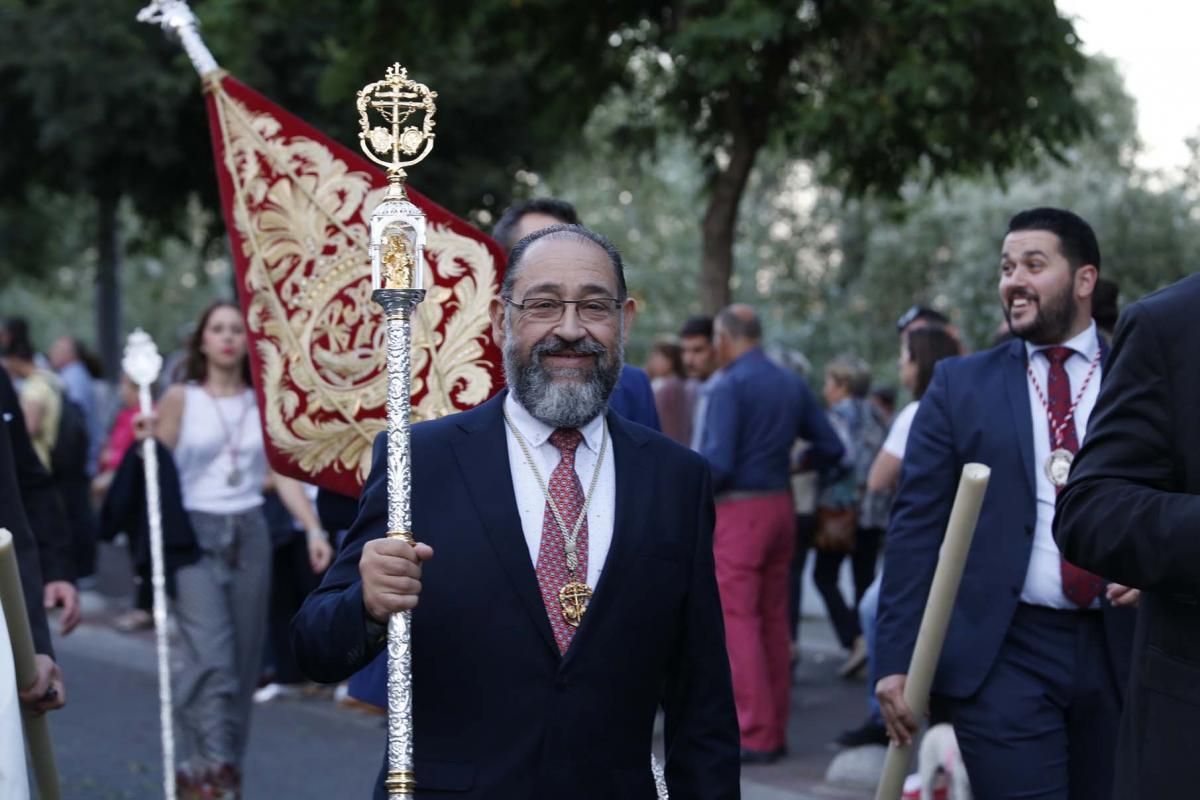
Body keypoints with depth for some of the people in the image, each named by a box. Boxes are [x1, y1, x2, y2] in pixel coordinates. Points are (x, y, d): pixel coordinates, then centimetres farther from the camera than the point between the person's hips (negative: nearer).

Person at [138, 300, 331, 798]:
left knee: (244, 658, 6)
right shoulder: (180, 399, 0)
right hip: (194, 533, -4)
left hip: (249, 534, 4)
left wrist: (314, 529, -6)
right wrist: (146, 442, -22)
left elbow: (284, 475, 5)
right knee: (209, 656, -18)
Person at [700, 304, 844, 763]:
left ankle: (755, 736, -7)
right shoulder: (792, 384, 9)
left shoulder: (729, 385, -12)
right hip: (780, 505, 7)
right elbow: (830, 447, 9)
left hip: (739, 510, -7)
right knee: (774, 621, 12)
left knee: (738, 620, -5)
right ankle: (775, 731, 17)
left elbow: (718, 462, -20)